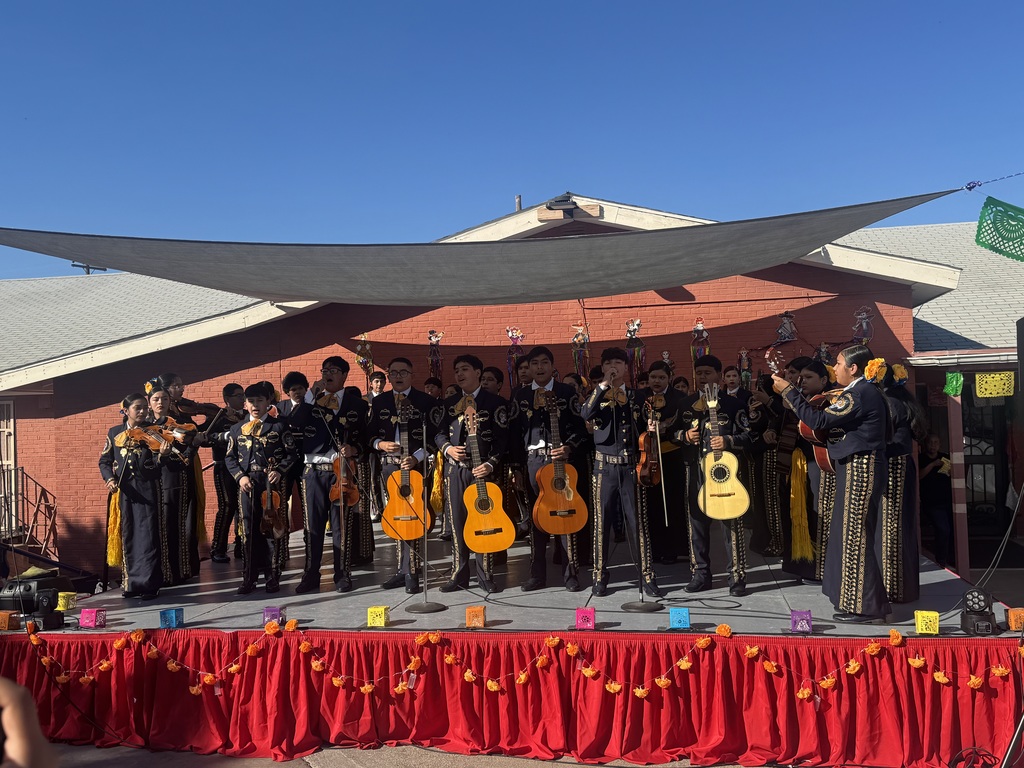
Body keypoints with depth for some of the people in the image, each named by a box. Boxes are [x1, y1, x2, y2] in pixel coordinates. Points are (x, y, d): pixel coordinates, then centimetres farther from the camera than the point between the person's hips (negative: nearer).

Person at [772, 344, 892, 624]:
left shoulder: (858, 394, -17)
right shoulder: (868, 392, 15)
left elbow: (820, 420, -22)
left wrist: (788, 391, -16)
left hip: (859, 468, -11)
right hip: (860, 467, 11)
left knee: (855, 537, -5)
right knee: (852, 536, 14)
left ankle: (867, 608, 2)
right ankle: (860, 604, 22)